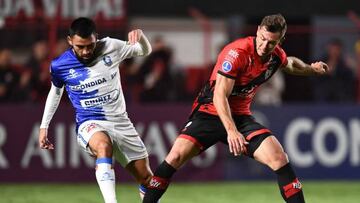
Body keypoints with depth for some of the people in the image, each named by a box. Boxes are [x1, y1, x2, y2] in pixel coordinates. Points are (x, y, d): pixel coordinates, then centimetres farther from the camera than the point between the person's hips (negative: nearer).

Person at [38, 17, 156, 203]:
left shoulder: (110, 47, -6)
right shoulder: (59, 66, -6)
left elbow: (145, 51, 5)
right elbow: (55, 92, 14)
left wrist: (140, 37, -19)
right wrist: (44, 126, 15)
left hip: (121, 123, 3)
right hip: (90, 124, -3)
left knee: (146, 177, 5)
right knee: (103, 145, -39)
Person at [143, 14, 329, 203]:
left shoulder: (277, 56, -2)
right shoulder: (237, 52, -24)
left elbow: (290, 63, 28)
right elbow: (219, 96, -28)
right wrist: (231, 131, -37)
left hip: (241, 116, 5)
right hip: (210, 112, -5)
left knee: (279, 158, -14)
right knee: (176, 156, -22)